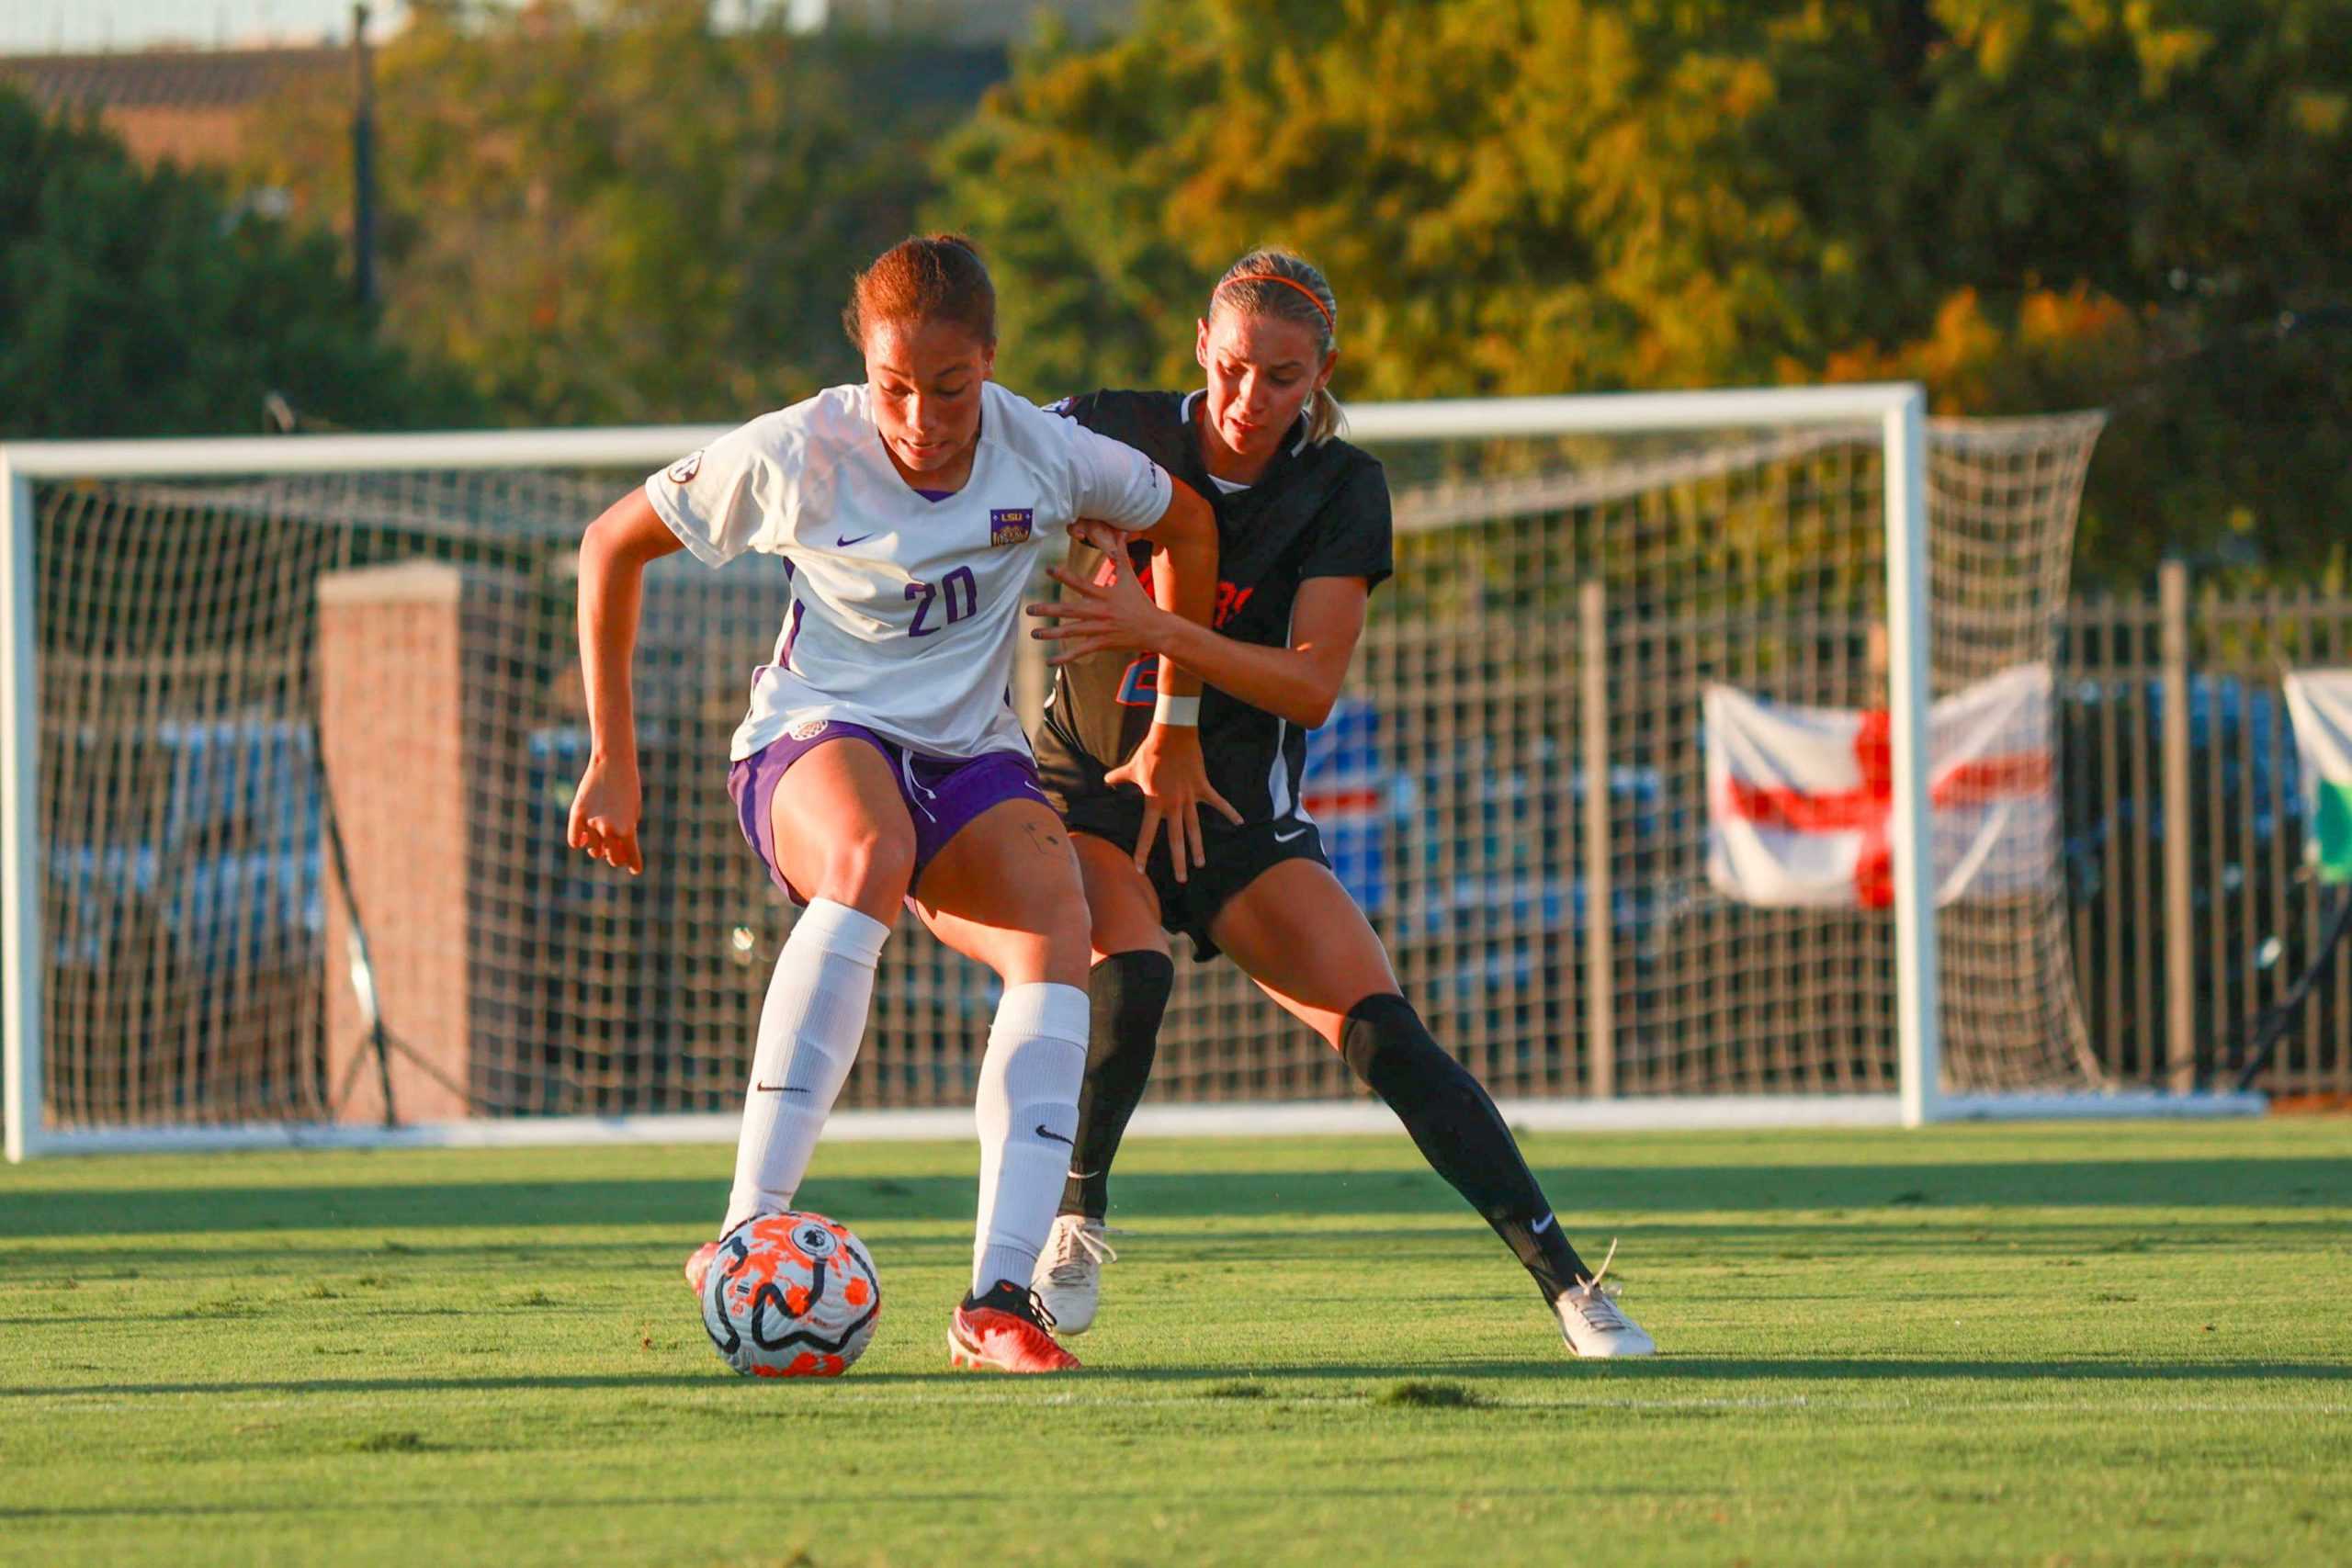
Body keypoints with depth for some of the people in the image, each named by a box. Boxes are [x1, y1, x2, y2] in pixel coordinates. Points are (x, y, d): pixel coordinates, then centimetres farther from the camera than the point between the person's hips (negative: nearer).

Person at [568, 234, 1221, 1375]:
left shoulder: (1046, 454, -10)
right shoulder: (796, 455, -17)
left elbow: (1184, 523, 11)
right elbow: (612, 544, -4)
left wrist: (1175, 729, 15)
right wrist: (612, 756, -4)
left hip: (968, 755, 4)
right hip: (813, 736, -4)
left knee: (1058, 930, -28)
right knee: (869, 859, -40)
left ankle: (996, 1300, -29)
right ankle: (748, 1231, -43)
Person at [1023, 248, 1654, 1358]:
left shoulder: (1340, 492, -7)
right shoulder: (1111, 434, -9)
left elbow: (1310, 684, -16)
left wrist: (1158, 630, -29)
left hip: (1237, 812, 1)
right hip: (1088, 787, -1)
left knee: (1379, 1028, -15)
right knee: (1128, 972, -32)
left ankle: (1565, 1280, -12)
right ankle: (1072, 1232, -11)